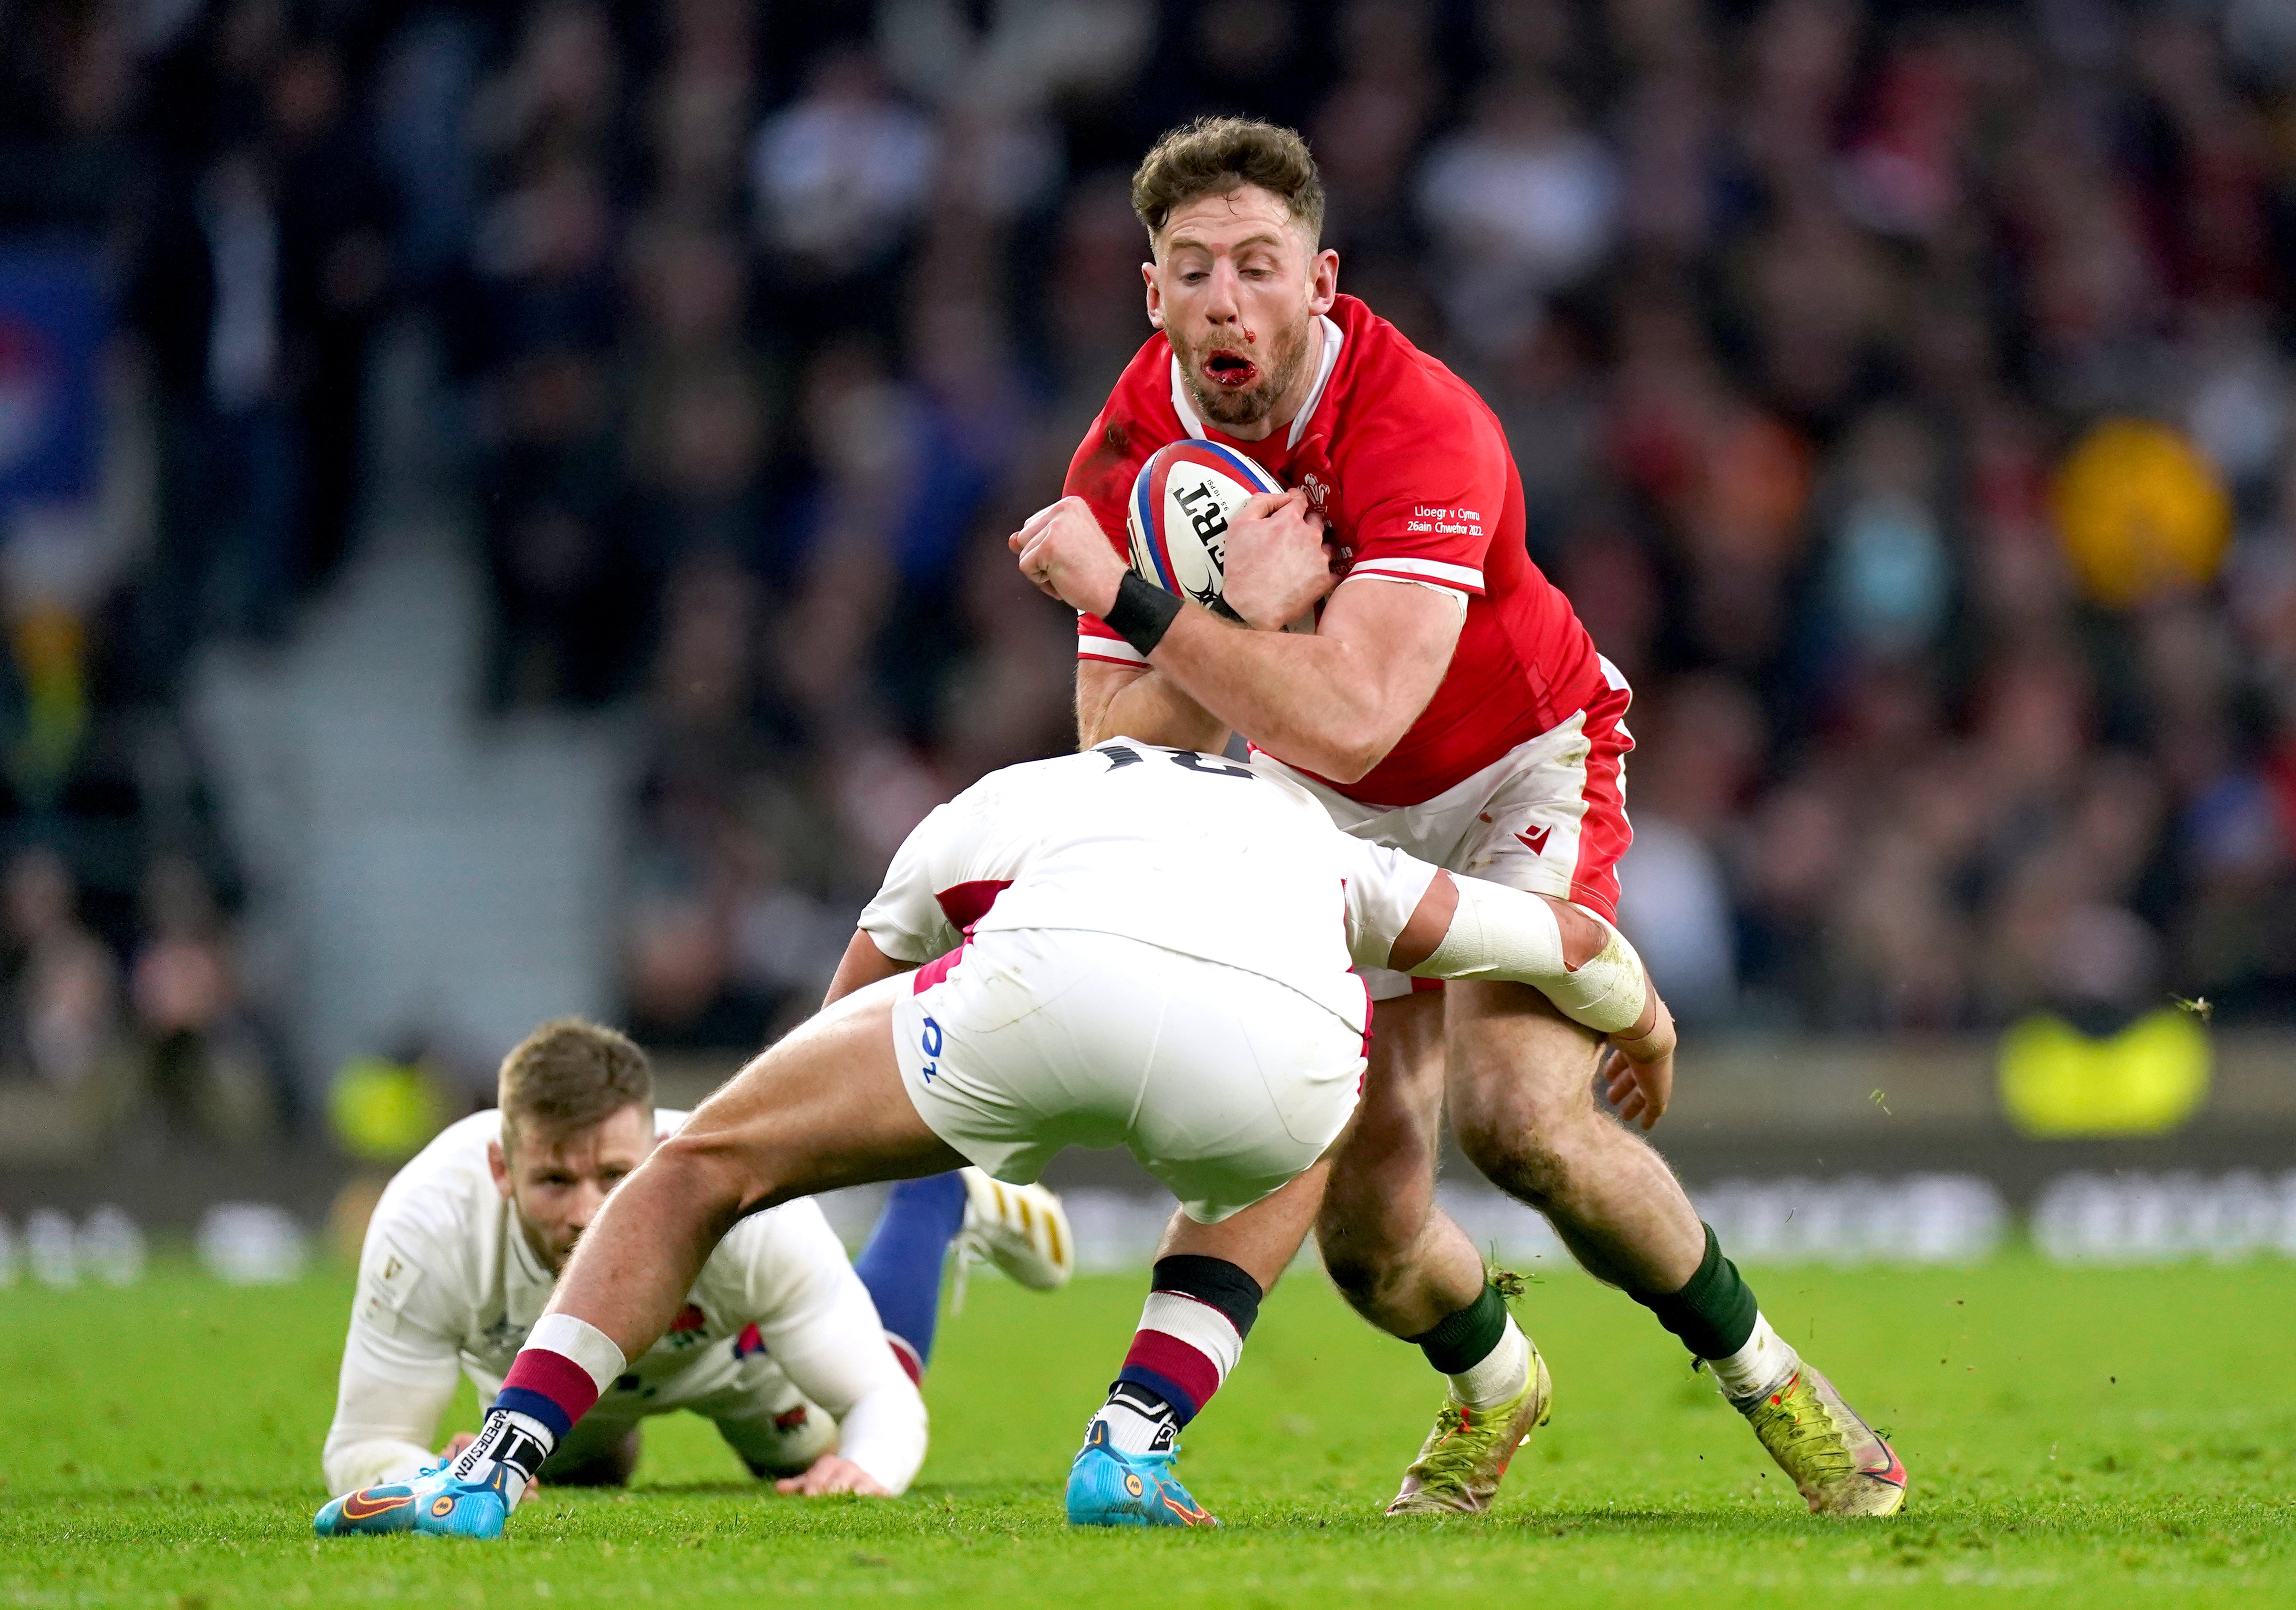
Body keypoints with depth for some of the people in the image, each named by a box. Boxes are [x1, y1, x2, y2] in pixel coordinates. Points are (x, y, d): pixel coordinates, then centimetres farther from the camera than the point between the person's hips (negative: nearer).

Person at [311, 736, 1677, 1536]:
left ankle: (498, 1467, 3)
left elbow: (838, 1026, 50)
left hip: (1057, 985, -2)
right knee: (1273, 1176, 40)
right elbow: (1570, 939, 49)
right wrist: (1642, 1026, 72)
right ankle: (1135, 1443, 22)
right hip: (1287, 1034, 2)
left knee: (698, 1166, 18)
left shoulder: (988, 813, 42)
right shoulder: (1319, 844, 45)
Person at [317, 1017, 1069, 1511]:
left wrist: (864, 1466, -61)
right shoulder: (428, 1224, -47)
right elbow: (364, 1449, -37)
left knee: (812, 1455, 31)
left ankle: (941, 1193, 49)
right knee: (579, 1473, 33)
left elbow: (882, 1397, -37)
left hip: (725, 1347, -1)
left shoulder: (751, 1207, -47)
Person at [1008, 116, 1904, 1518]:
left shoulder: (1422, 428, -32)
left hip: (1526, 769, -4)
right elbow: (1115, 748, -17)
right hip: (1331, 820, 4)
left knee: (1525, 1118, -27)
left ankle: (1764, 1374, -3)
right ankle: (1492, 1382, 31)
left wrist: (1122, 595, -41)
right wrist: (1246, 619, -35)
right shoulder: (1127, 455, -15)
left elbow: (1350, 718, -43)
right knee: (1367, 1229, -5)